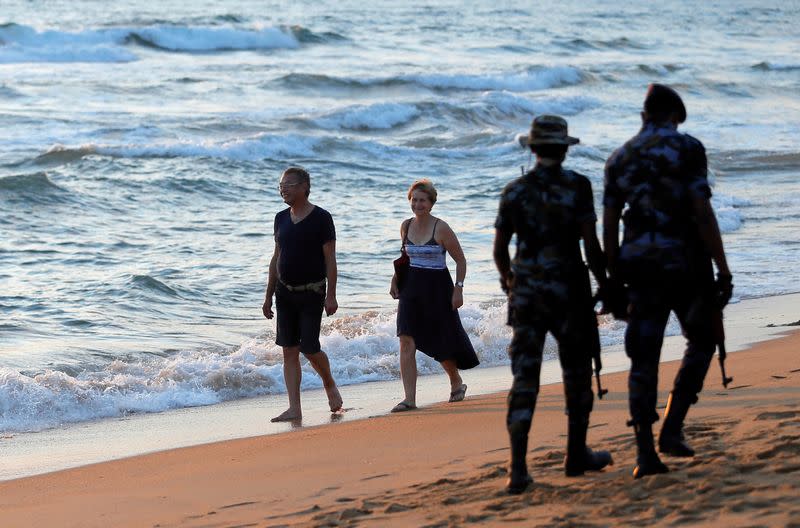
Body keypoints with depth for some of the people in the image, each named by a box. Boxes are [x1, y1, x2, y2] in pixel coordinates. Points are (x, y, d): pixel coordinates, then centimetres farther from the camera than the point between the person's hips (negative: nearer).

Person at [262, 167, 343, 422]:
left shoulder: (321, 218, -9)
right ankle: (294, 409, 3)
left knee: (309, 348, -7)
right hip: (285, 292, 6)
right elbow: (276, 258, 14)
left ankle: (329, 385, 23)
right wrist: (268, 296, 12)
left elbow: (330, 259, -9)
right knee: (289, 350, 2)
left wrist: (331, 295, -15)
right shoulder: (282, 218, 9)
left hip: (311, 293, -6)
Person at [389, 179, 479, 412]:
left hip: (437, 288, -4)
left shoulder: (441, 229, -11)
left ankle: (457, 383, 37)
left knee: (442, 343, 8)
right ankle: (409, 398, -14)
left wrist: (458, 288, -12)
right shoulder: (406, 226, 5)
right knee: (407, 342, -12)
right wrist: (395, 279, 12)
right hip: (411, 288, 4)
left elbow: (460, 260, -6)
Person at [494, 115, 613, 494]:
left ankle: (518, 468, -9)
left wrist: (509, 281, 26)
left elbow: (500, 249, 7)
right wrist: (605, 285, 4)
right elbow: (590, 244, -10)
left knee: (524, 378, 0)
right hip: (569, 290, -2)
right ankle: (577, 456, 26)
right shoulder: (576, 186, -7)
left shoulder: (515, 191, 2)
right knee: (577, 373, 15)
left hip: (526, 293, 2)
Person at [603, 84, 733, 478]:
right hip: (684, 262, -4)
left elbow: (609, 226, 8)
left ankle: (646, 453, -2)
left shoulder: (619, 158, 10)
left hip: (640, 266, 4)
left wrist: (615, 280, 14)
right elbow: (703, 213, -13)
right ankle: (671, 430, 4)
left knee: (644, 357, 4)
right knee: (701, 341, 16)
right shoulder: (686, 149, -5)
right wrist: (723, 270, -10)